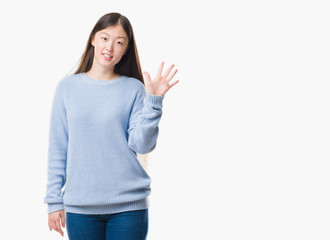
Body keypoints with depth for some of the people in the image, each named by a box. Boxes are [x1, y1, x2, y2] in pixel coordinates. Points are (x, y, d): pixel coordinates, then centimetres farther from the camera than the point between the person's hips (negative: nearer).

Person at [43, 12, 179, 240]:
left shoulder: (133, 88, 2)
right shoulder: (67, 86, 5)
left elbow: (142, 145, -7)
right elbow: (58, 148, 6)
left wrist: (154, 101, -15)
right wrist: (54, 200, 4)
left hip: (128, 205, -1)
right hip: (80, 205, 1)